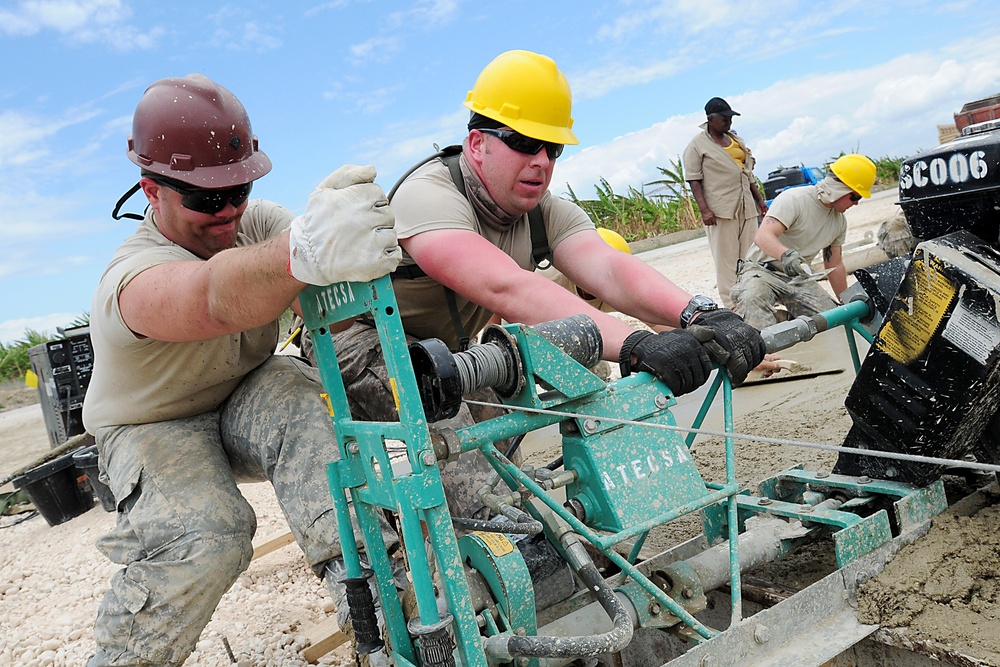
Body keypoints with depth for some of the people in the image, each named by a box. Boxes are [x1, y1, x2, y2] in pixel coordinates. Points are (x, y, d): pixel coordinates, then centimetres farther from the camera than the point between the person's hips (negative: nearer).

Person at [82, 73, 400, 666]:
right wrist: (305, 252, -78)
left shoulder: (260, 222, -15)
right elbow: (216, 297, -56)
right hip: (154, 428, -3)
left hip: (245, 400, 4)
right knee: (204, 539, -31)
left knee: (296, 393, -32)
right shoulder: (134, 278, -32)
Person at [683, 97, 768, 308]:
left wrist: (759, 199, 21)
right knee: (726, 259, -6)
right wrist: (704, 209, -17)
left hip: (747, 207, 7)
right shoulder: (697, 145, -2)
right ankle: (731, 305, -3)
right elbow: (694, 180, -8)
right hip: (720, 211, -7)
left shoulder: (737, 140, 19)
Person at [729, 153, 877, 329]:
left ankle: (783, 317, 9)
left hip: (799, 278, 7)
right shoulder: (794, 199, -15)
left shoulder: (840, 222, 10)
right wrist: (786, 255, -48)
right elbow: (762, 237, -28)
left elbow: (834, 265, 19)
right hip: (763, 270, -7)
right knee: (753, 298, -41)